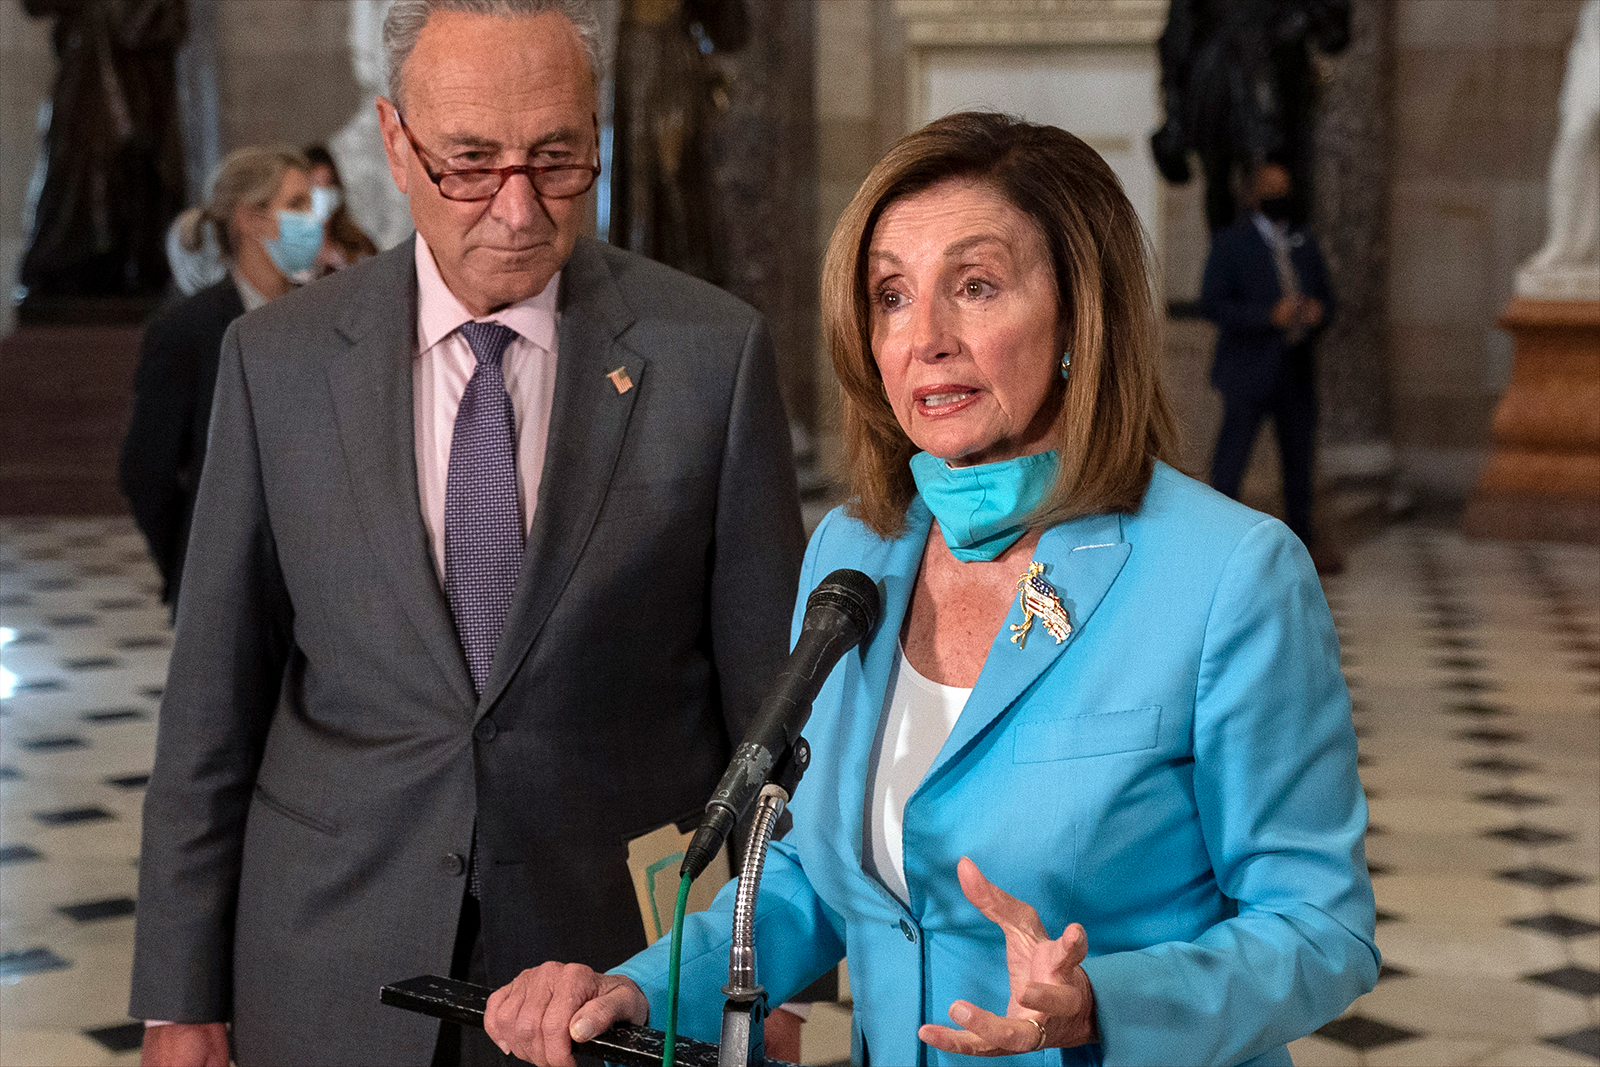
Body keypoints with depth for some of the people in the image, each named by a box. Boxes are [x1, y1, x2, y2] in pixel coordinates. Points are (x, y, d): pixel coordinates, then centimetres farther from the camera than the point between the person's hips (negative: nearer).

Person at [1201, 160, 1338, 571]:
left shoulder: (1305, 244, 15)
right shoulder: (1230, 243, -3)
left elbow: (1325, 294, 22)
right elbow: (1212, 302, -11)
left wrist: (1318, 311, -4)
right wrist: (1269, 315, -21)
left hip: (1298, 369, 6)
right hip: (1250, 371, -6)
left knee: (1300, 456, 13)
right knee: (1230, 459, -6)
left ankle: (1302, 540, 26)